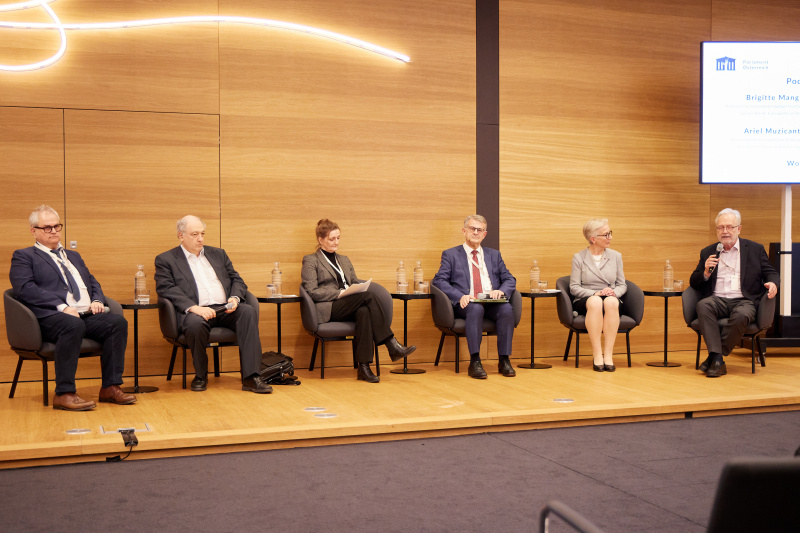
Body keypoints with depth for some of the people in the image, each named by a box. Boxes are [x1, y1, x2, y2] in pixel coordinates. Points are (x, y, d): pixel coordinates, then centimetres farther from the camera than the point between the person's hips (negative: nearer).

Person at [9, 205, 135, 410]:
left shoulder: (73, 256, 32)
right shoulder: (23, 256, 11)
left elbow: (92, 282, 29)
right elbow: (25, 288, -6)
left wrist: (97, 300, 4)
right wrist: (62, 307, -17)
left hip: (87, 316, 6)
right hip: (51, 317, -6)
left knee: (118, 322, -22)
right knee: (73, 325, -39)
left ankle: (110, 387, -20)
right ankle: (64, 394, -33)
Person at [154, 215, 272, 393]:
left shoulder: (218, 254, 25)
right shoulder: (166, 260, 10)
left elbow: (237, 280, 20)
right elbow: (166, 289, -5)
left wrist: (235, 298, -4)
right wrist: (193, 307, -21)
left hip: (225, 309, 4)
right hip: (196, 311, -4)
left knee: (248, 311, -28)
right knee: (195, 324, -38)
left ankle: (250, 377, -31)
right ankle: (201, 375, -10)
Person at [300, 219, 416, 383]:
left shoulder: (344, 260, 30)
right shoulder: (310, 261, 8)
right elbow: (312, 292, -4)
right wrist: (339, 293, -13)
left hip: (350, 307, 6)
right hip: (327, 311, -5)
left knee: (364, 311, -35)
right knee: (367, 296, -31)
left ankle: (363, 368, -41)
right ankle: (392, 347, -35)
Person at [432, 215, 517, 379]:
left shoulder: (494, 255, 24)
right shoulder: (450, 255, 13)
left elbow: (510, 280, 16)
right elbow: (439, 281, 0)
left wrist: (501, 291, -9)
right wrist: (460, 296, -18)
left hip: (492, 303, 3)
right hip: (466, 304, -3)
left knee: (507, 309, -31)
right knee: (476, 309, -37)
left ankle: (504, 360, -23)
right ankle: (475, 362, -34)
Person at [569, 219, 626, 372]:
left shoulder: (616, 256, 14)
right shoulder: (579, 258, 5)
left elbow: (622, 285, 11)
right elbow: (574, 287, -1)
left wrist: (614, 292, -11)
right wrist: (594, 293, -17)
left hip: (612, 300, 2)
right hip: (585, 301, -2)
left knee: (611, 301, -37)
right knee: (595, 302, -39)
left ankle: (608, 354, -37)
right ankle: (597, 355, -37)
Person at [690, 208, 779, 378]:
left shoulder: (755, 249, 17)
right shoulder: (708, 252, 19)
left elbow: (771, 273, 15)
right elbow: (693, 282, 16)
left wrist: (772, 283, -10)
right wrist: (705, 273, -7)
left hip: (744, 301, -1)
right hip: (717, 300, 1)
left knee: (741, 315, -37)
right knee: (703, 305, -34)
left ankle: (714, 357, -23)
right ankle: (718, 360, -37)